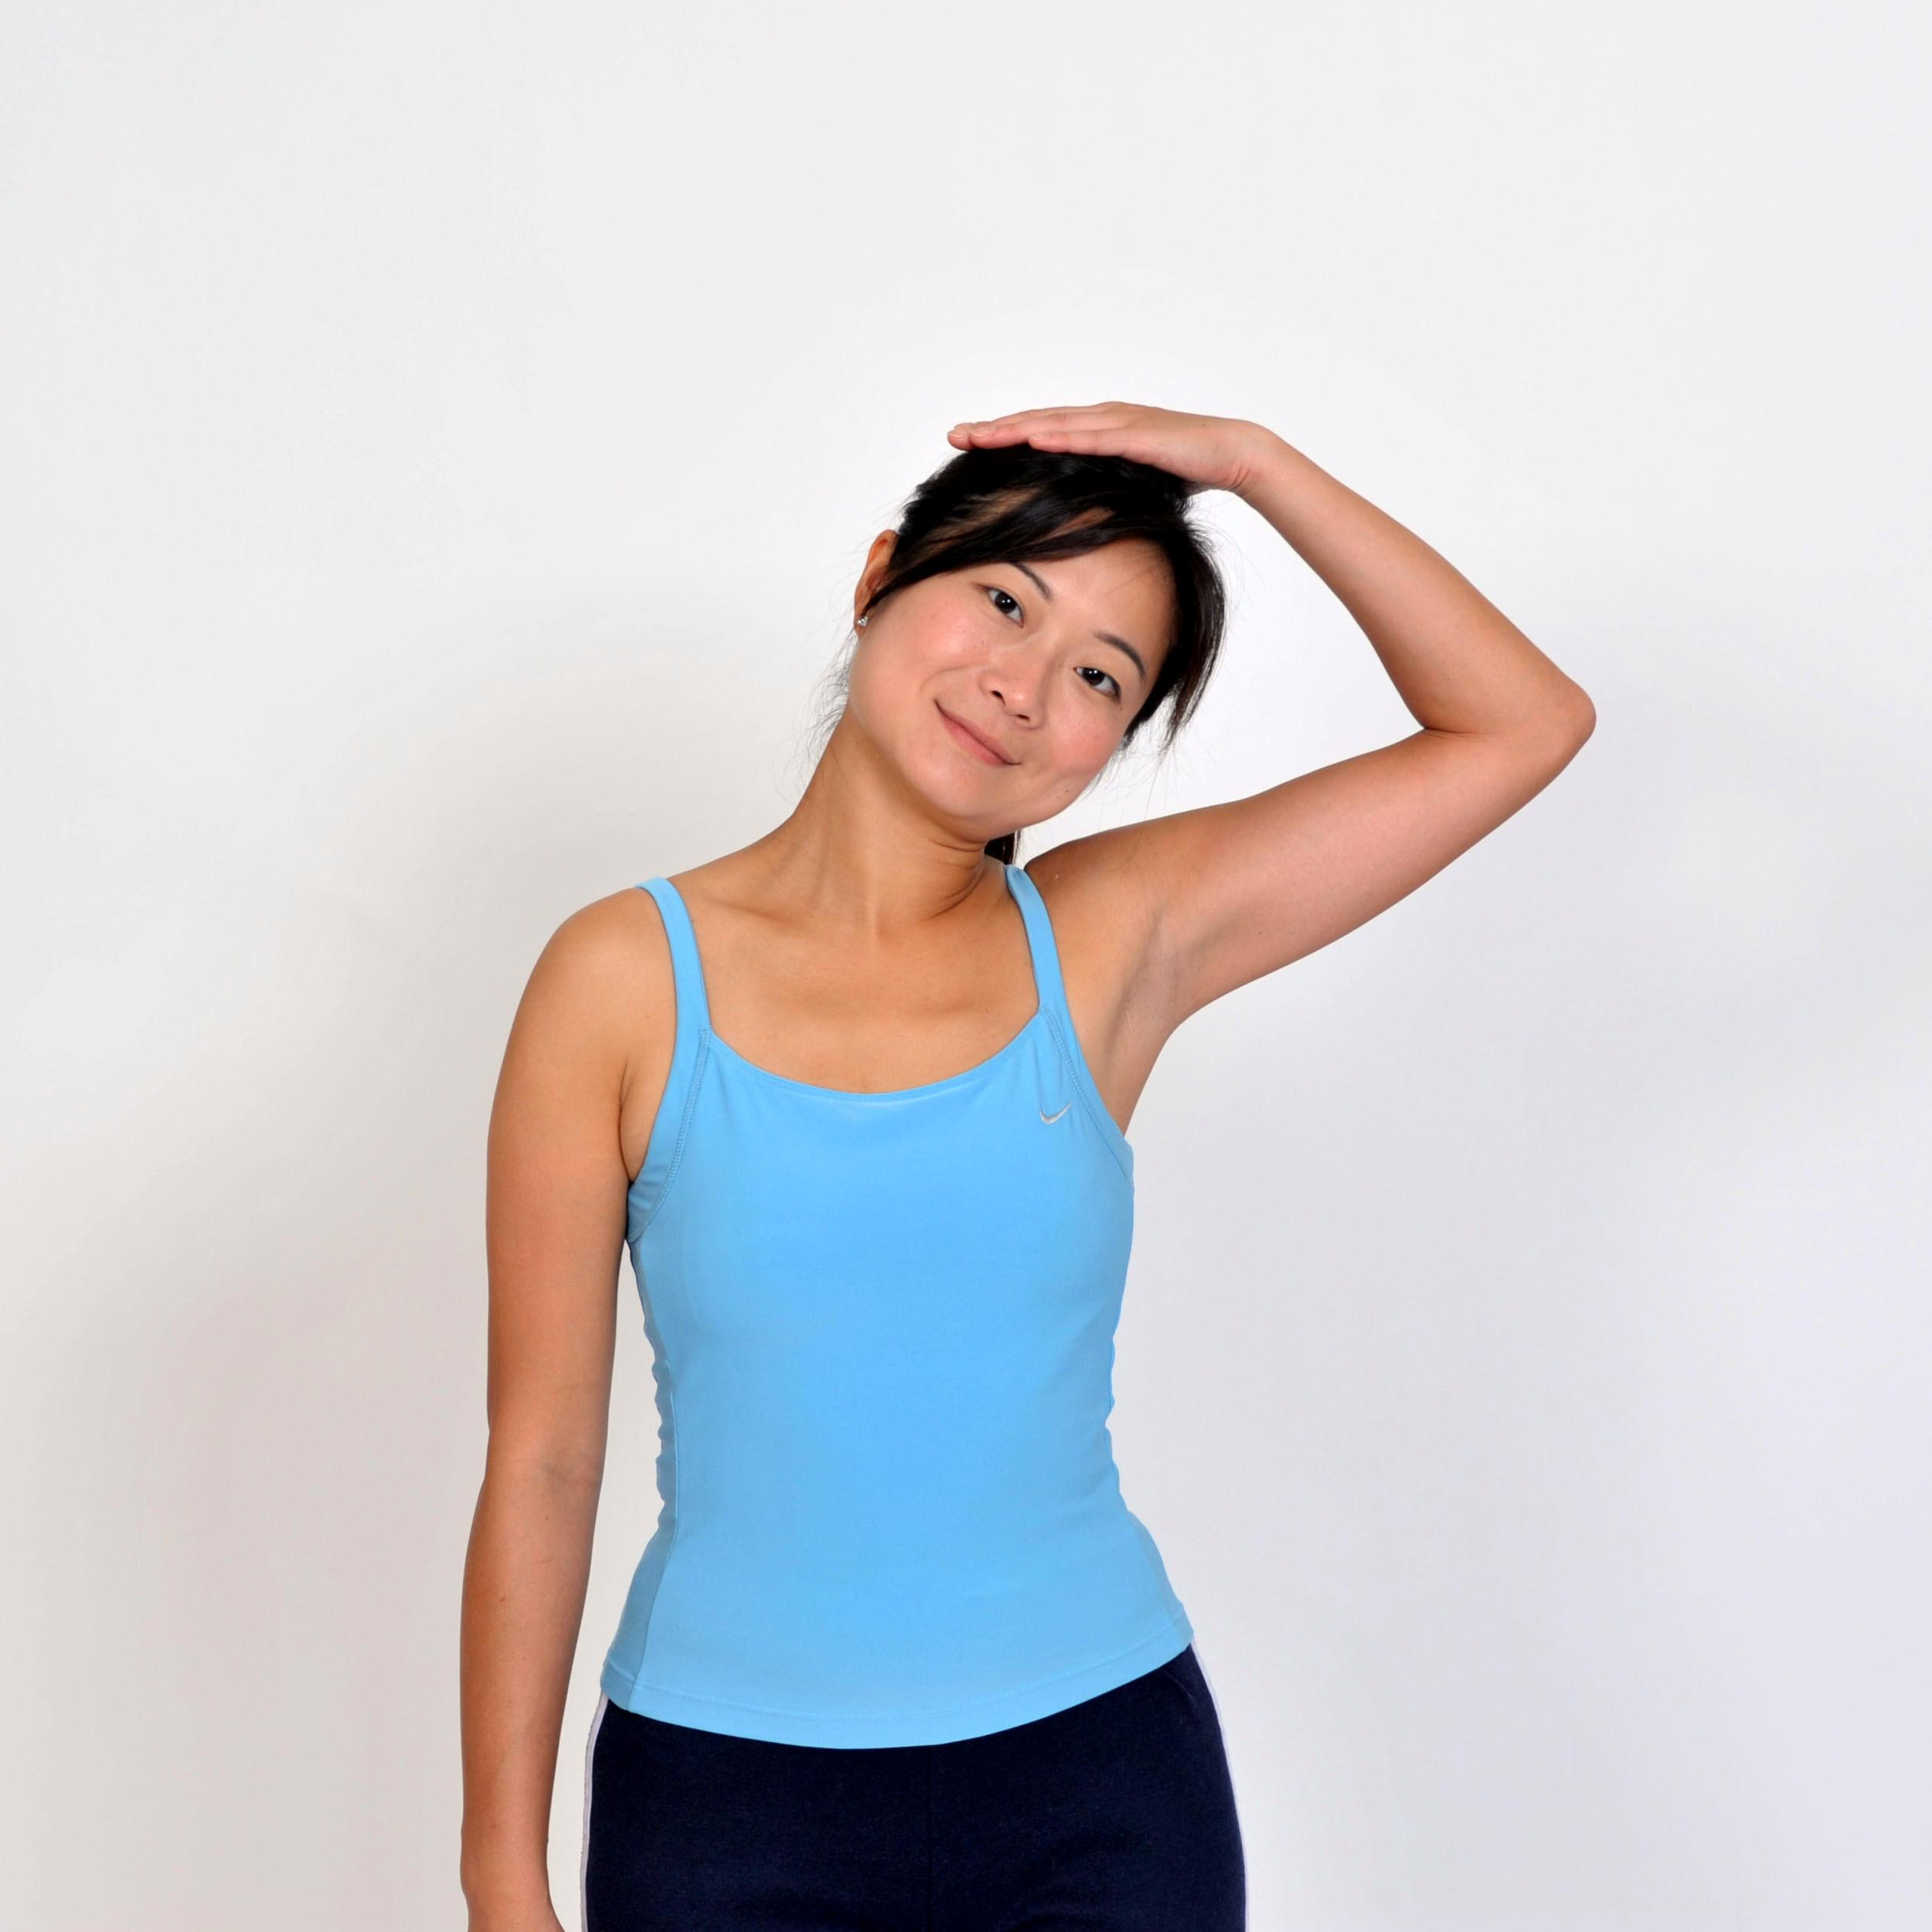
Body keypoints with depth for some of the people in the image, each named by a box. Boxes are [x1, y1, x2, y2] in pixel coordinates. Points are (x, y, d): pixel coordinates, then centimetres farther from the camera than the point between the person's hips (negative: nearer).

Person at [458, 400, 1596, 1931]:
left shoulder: (1115, 945, -2)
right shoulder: (625, 982, -7)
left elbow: (1523, 722, -2)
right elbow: (540, 1464, -5)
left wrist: (1251, 460, -7)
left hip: (1102, 1777, 2)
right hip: (733, 1798, -1)